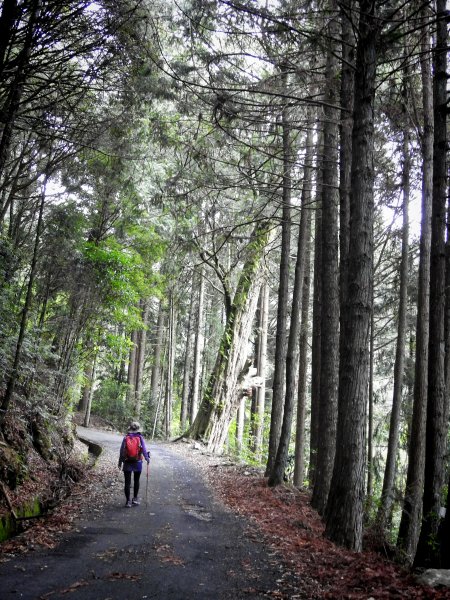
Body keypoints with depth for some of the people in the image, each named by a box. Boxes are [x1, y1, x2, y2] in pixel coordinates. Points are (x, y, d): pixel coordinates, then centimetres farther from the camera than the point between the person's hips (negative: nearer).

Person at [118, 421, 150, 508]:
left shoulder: (126, 438, -4)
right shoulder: (140, 438, -7)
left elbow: (122, 451, -3)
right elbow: (144, 449, -10)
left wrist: (120, 462, 5)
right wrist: (147, 458, 5)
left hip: (127, 463, 0)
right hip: (137, 463, 0)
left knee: (127, 482, 5)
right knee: (136, 481, 19)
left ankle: (128, 501, 4)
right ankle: (135, 499, 23)